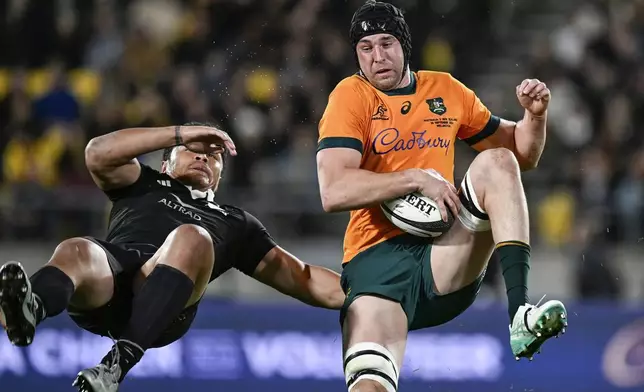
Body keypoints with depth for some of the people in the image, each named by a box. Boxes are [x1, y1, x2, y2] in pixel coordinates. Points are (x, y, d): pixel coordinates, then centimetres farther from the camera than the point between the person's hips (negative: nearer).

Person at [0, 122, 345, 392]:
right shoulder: (144, 187, 38)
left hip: (162, 311, 0)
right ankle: (30, 307, -73)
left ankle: (121, 359, -52)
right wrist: (181, 133, 20)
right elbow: (99, 154, 19)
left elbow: (300, 278, 35)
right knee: (75, 251, -34)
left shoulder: (235, 224, 40)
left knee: (191, 237, -32)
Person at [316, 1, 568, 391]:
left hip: (447, 257, 4)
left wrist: (535, 115, 3)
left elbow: (522, 154, 23)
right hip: (377, 257, -4)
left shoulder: (446, 90, 14)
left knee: (496, 162, -20)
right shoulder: (352, 96, 1)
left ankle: (520, 313, -30)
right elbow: (333, 193, -13)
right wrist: (418, 179, -17)